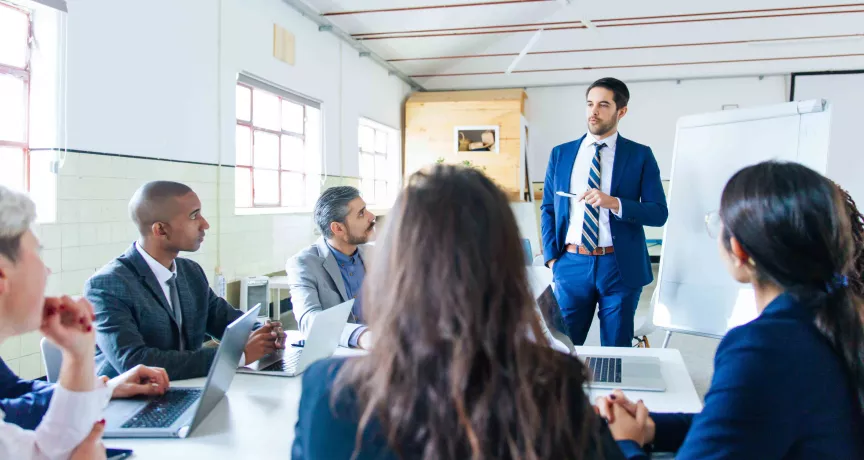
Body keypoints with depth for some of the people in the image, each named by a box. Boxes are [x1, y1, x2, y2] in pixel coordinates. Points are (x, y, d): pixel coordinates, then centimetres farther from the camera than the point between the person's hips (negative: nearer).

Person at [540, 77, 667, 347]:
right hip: (572, 264, 2)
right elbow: (548, 209, 10)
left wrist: (614, 203, -20)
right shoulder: (561, 154, 8)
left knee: (617, 352, 10)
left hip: (620, 266, -1)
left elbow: (659, 213, -3)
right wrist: (552, 257, 0)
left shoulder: (640, 155, 1)